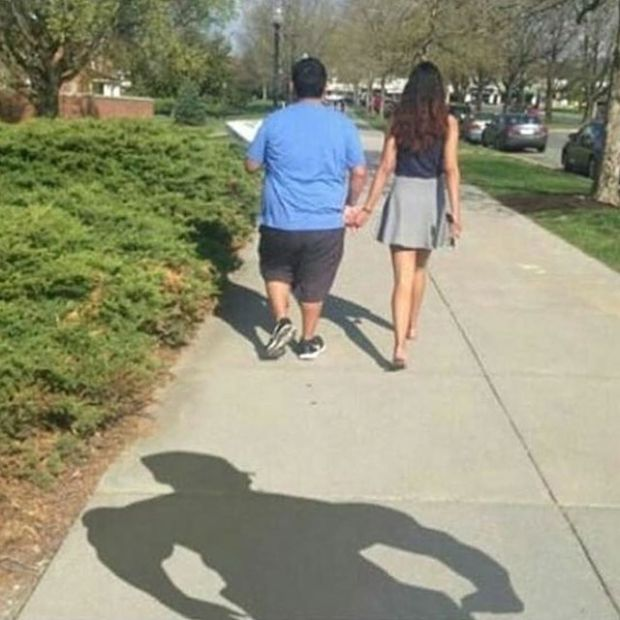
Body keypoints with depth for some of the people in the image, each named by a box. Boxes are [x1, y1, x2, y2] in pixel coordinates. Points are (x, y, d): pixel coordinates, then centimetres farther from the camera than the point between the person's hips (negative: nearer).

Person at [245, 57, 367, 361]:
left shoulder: (274, 122, -3)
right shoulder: (342, 124, -2)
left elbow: (251, 165, 5)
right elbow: (359, 173, 0)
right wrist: (349, 204, 16)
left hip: (279, 222, 0)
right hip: (326, 224, 0)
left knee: (276, 272, 23)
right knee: (314, 285, 14)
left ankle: (282, 321, 4)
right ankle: (308, 341, 25)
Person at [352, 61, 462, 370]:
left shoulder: (399, 120, 0)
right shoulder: (447, 122, -2)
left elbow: (386, 167, -3)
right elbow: (450, 169, -11)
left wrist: (367, 207, 1)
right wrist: (455, 211, -13)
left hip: (403, 195, -1)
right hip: (432, 197, 1)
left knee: (403, 277, -4)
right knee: (419, 268, 24)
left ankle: (400, 346, -17)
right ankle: (412, 325, 40)